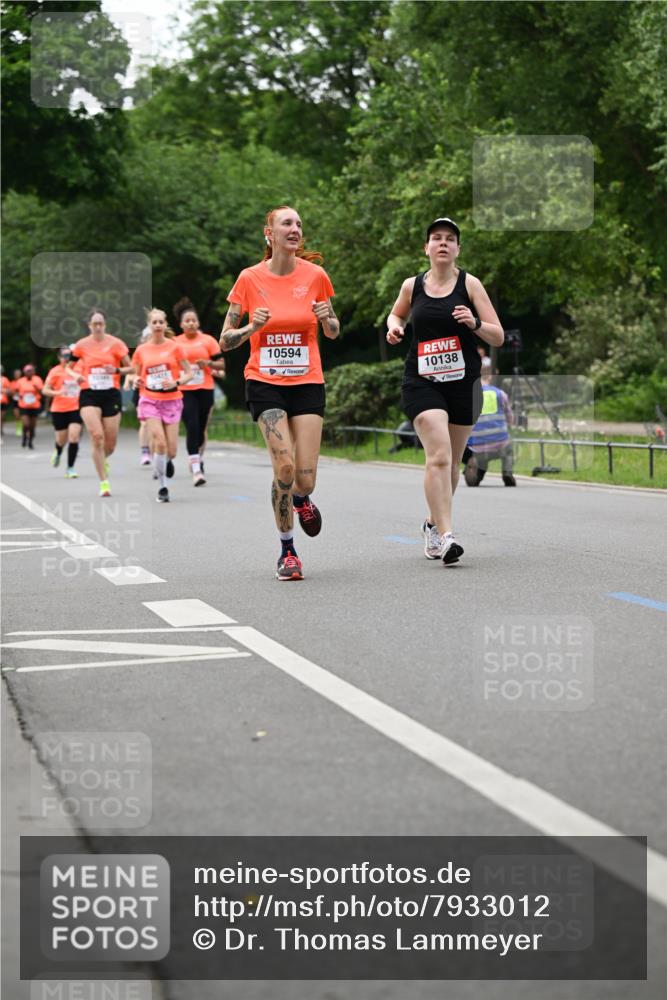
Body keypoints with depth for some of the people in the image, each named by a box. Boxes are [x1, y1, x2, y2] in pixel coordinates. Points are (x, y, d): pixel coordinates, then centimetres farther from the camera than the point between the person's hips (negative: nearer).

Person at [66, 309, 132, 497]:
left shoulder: (115, 343, -1)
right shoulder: (81, 345, 2)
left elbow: (130, 368, 3)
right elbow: (68, 367, 13)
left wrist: (117, 370, -17)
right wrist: (75, 375, -9)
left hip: (111, 394, 1)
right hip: (89, 395, -1)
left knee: (110, 442, 3)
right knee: (97, 436, -18)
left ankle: (103, 460, 42)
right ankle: (104, 482, -11)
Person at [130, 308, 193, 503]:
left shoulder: (175, 347, 0)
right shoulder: (141, 350, 5)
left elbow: (189, 373, 2)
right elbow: (137, 375, 15)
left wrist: (177, 382, -16)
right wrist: (137, 382, -8)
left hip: (172, 401, 0)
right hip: (150, 400, 0)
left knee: (170, 450, -3)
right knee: (159, 444, -16)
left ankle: (168, 461, 36)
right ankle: (162, 487, -2)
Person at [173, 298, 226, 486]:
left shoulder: (208, 340, 3)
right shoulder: (175, 343, 5)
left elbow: (221, 364, 3)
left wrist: (209, 363, -16)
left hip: (205, 390, 1)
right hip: (184, 391, -1)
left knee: (201, 428, 10)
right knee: (192, 427, -14)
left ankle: (198, 459, 36)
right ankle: (196, 470, -16)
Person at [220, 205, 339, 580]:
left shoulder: (315, 275, -1)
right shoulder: (250, 278, -3)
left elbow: (333, 332, 12)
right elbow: (225, 341, 1)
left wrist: (326, 318, -12)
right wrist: (251, 327, -19)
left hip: (308, 383, 1)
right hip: (264, 383, -1)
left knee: (305, 478, -7)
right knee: (285, 467, -18)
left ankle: (301, 499, 33)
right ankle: (288, 551, 2)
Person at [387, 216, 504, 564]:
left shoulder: (469, 284, 0)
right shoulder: (411, 285, 5)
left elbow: (498, 337, -1)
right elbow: (396, 314, 27)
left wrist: (474, 323, -20)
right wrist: (394, 327, 4)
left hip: (463, 382, 1)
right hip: (421, 382, -1)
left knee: (451, 461, 12)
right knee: (439, 455, -19)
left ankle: (433, 523, 35)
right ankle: (445, 536, -23)